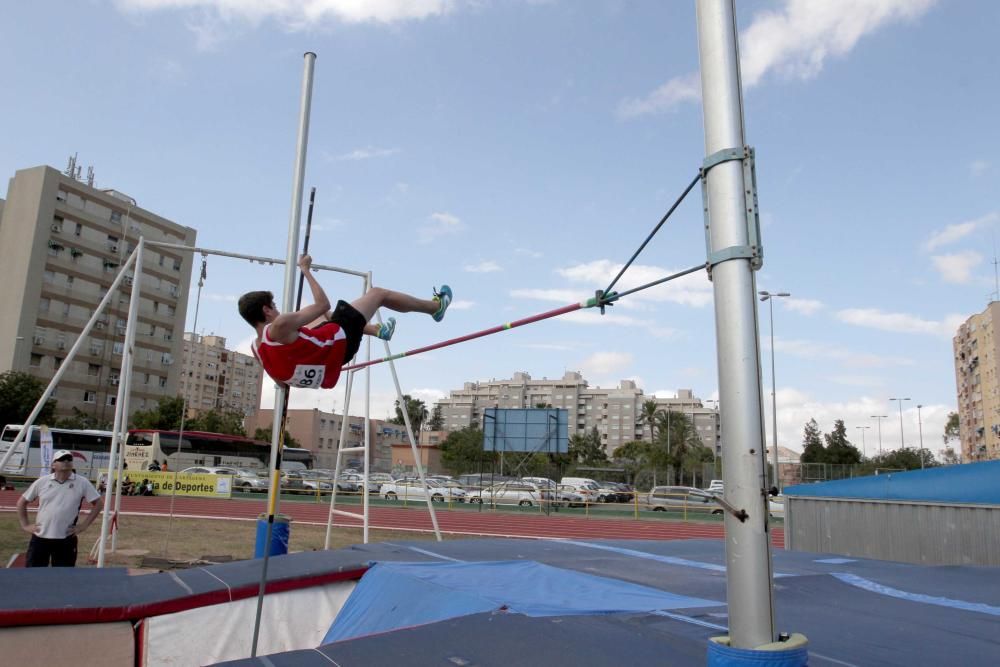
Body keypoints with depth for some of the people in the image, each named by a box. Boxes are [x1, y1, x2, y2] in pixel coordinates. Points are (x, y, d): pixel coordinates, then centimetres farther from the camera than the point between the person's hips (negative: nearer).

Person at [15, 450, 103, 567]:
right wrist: (25, 525, 7)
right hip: (40, 538, 1)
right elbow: (22, 502, 14)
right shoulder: (42, 482, 1)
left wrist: (84, 525, -3)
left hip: (65, 540, -1)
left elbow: (98, 503, 2)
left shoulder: (82, 483, -4)